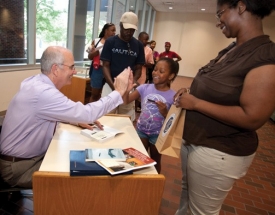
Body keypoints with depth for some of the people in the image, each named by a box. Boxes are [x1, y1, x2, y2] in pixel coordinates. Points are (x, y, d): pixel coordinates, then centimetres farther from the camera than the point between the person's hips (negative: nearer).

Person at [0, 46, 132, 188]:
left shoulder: (37, 82, -1)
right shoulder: (42, 92, -31)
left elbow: (58, 111, 15)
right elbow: (88, 113, -32)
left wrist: (77, 120, -1)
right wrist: (118, 92, -21)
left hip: (32, 156, 8)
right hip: (18, 167, -8)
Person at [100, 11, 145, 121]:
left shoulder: (138, 45, 6)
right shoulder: (110, 42, 1)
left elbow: (138, 68, 8)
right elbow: (106, 66, -2)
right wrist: (114, 86, -16)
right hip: (111, 85, -1)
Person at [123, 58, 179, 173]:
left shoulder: (173, 96, -16)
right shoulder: (145, 88, -9)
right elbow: (126, 100, -18)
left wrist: (164, 112, -28)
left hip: (158, 134, -2)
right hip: (141, 130, 2)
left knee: (155, 161, 20)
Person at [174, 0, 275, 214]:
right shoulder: (230, 50, 6)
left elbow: (252, 118, -26)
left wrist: (195, 103, -22)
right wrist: (189, 94, -2)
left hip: (218, 153, -8)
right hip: (194, 140, 8)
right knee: (186, 192, 28)